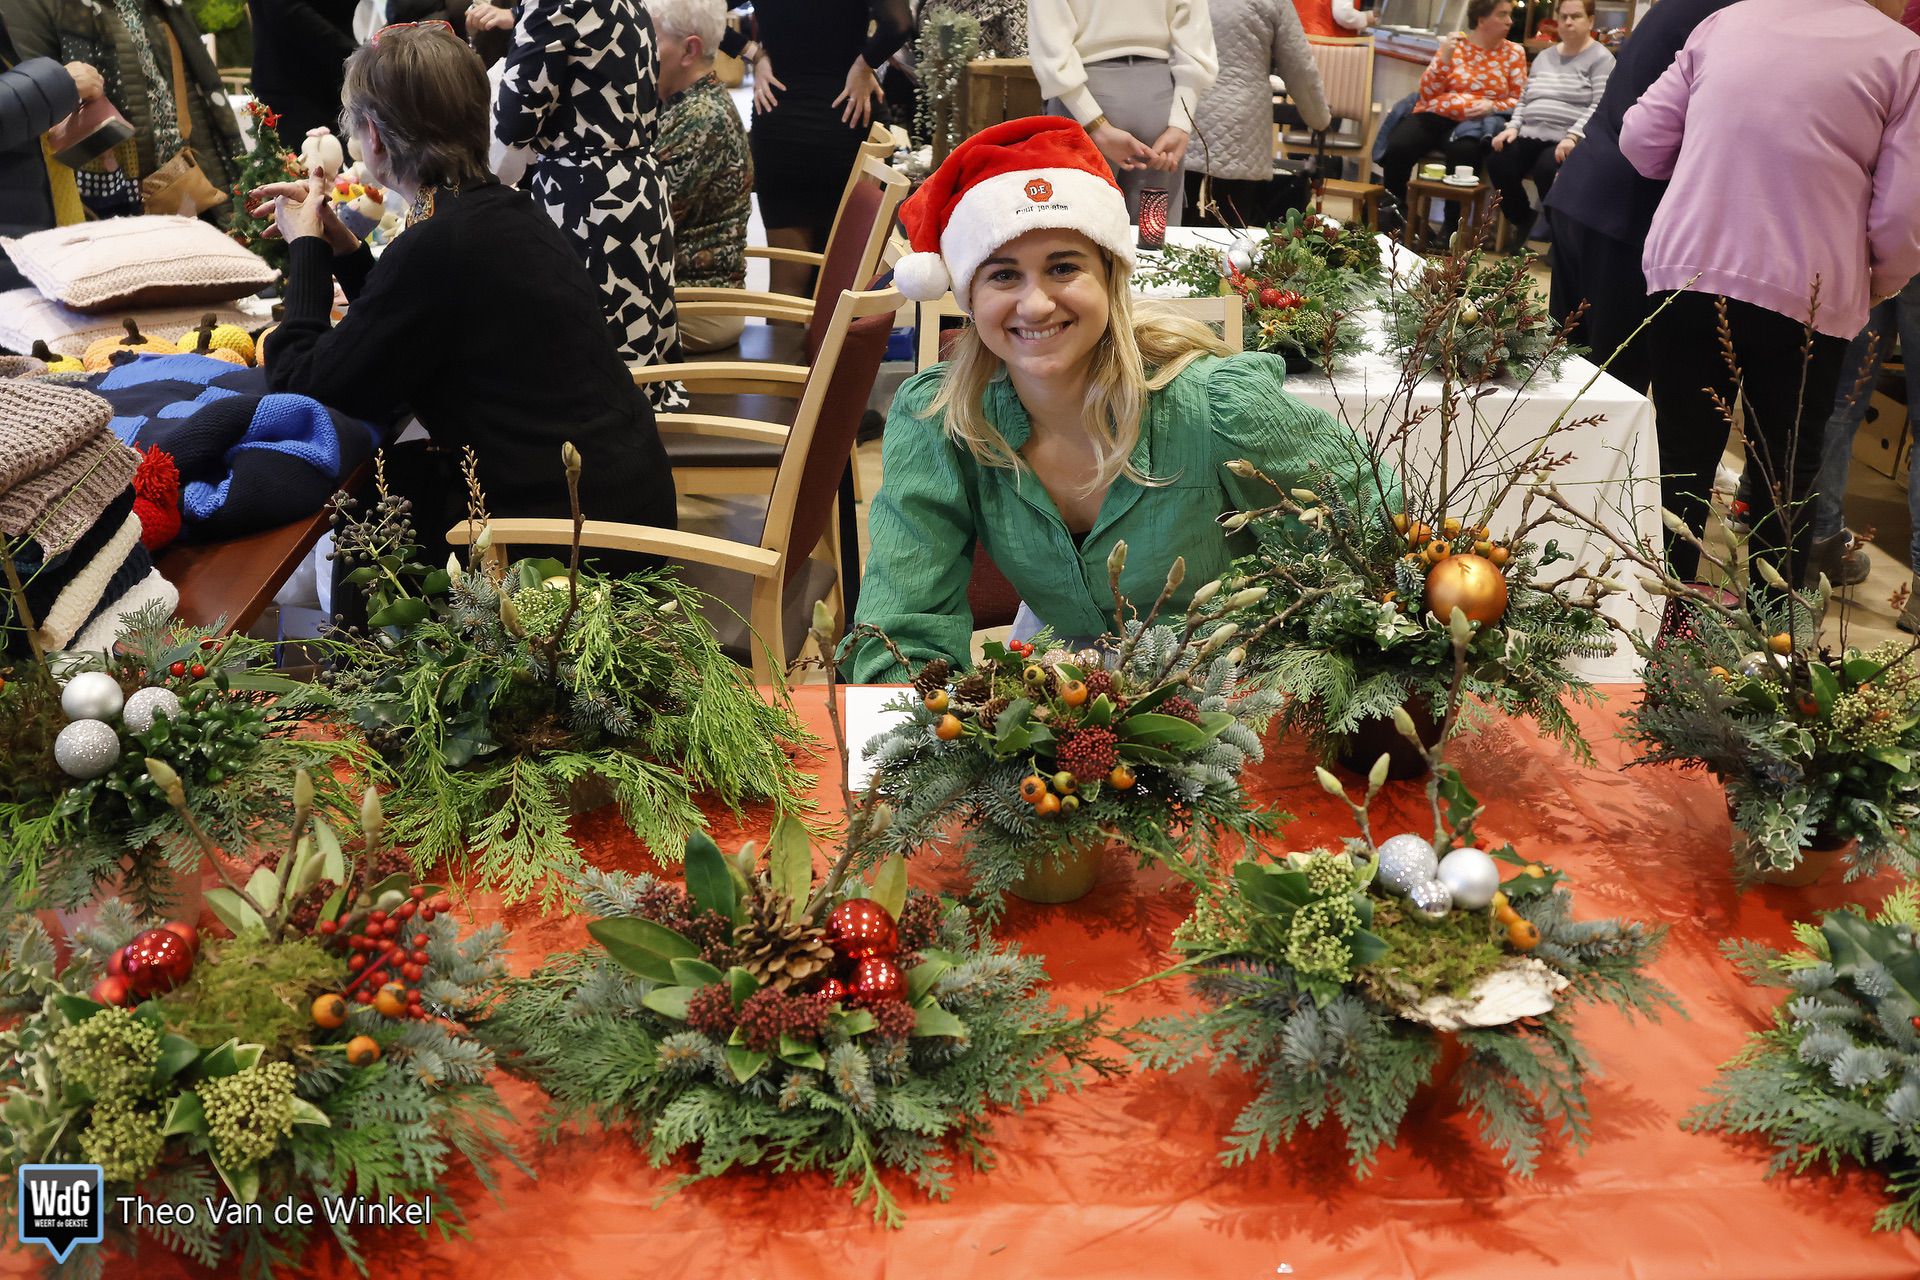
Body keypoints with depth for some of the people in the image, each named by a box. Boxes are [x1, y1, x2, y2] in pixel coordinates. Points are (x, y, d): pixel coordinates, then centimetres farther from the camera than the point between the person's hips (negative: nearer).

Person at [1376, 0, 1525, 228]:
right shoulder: (1454, 45, 9)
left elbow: (1521, 100, 7)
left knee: (1463, 153, -37)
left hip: (1473, 123, -1)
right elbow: (1427, 92, 2)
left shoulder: (1514, 52, 9)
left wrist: (1492, 106, -12)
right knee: (1396, 149, -29)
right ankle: (1394, 214, -9)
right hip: (1433, 115, 1)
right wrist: (1445, 57, -11)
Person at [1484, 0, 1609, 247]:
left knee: (1547, 168, -36)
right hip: (1532, 135, 6)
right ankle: (1524, 223, -2)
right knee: (1497, 161, -23)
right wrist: (1513, 127, 3)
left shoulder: (1601, 59, 2)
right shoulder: (1544, 56, 22)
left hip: (1569, 143, -6)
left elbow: (1600, 107, -10)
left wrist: (1572, 137, -24)